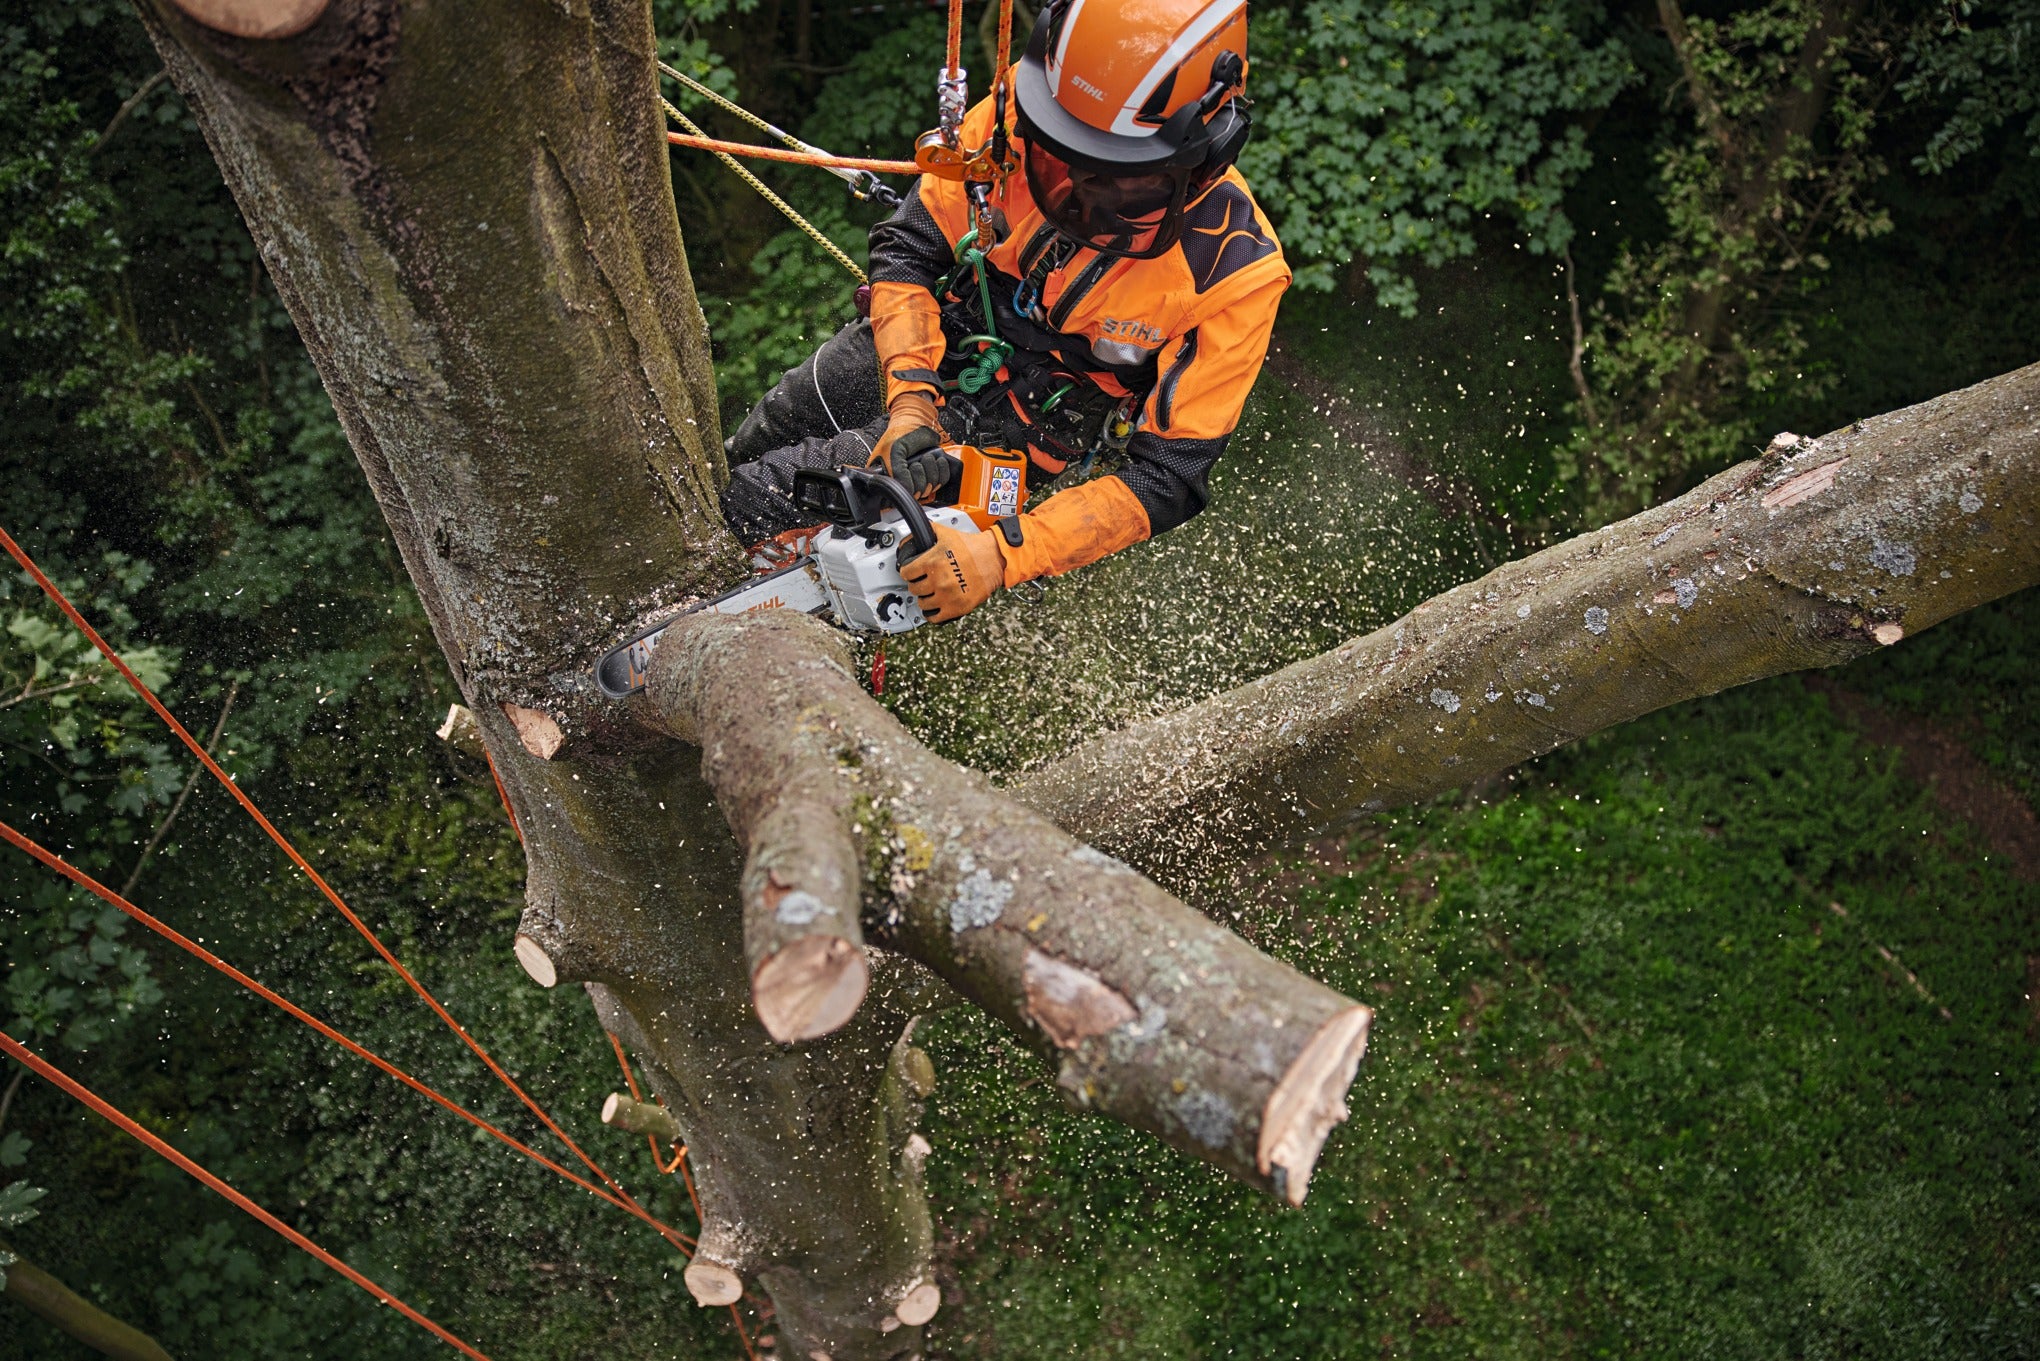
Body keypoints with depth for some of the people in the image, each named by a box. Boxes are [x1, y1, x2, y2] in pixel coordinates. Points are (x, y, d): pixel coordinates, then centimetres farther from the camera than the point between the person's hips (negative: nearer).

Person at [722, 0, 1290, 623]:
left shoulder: (1234, 270, -30)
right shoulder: (1026, 107, -22)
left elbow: (1166, 478, -26)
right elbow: (909, 249, -11)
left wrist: (1002, 556, -36)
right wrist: (909, 400, -27)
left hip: (1008, 426, -4)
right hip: (916, 344, 4)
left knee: (757, 501, -11)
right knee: (746, 452, 20)